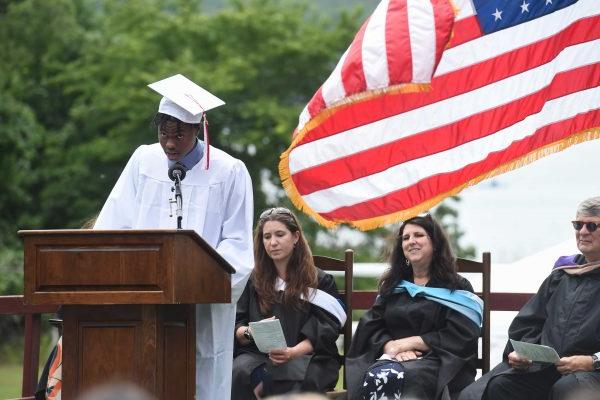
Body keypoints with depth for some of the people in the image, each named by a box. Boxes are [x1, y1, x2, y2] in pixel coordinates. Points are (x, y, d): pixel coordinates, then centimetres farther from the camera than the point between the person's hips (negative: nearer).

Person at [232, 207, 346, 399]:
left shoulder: (320, 282, 12)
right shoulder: (253, 281, 18)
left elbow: (322, 335, 1)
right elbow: (236, 328, 11)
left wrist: (292, 352, -17)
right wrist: (250, 332, -12)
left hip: (306, 356, -2)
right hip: (258, 353, 2)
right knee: (240, 371, -33)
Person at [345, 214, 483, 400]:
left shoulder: (456, 287, 11)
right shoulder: (392, 285, 24)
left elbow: (459, 337, -2)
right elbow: (371, 327, 14)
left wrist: (408, 342, -9)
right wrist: (391, 346, -9)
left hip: (438, 362, -3)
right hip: (392, 356, 3)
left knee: (400, 376, -38)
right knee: (376, 376, -35)